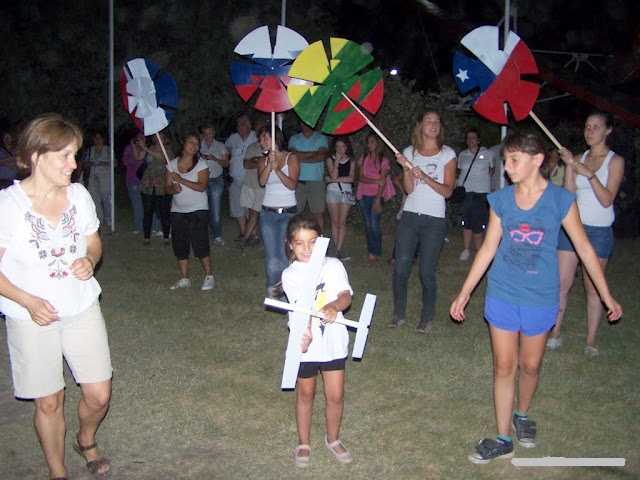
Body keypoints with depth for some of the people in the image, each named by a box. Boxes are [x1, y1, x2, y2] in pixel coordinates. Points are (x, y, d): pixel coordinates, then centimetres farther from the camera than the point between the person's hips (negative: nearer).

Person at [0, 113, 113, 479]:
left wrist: (89, 261, -10)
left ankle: (87, 441, 39)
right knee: (49, 401, 9)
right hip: (33, 318, -3)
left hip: (82, 309, 4)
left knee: (99, 395, 6)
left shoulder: (79, 195, -2)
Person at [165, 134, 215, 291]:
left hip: (198, 209, -4)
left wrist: (180, 180, -21)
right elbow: (167, 187, 4)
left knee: (200, 243, -8)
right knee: (180, 245, 5)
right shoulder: (172, 164, 6)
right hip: (178, 210, 4)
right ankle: (184, 279, 15)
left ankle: (209, 277, 4)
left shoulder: (201, 164, -5)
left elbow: (201, 187, -17)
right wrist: (173, 189, -19)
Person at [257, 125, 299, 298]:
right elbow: (262, 181, -7)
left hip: (288, 213, -3)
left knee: (284, 254, -10)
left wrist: (277, 169, -19)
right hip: (268, 213, 3)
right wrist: (270, 164, -18)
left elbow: (292, 184, -10)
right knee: (271, 256, -1)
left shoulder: (291, 158, 1)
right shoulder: (264, 160, 10)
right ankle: (272, 288, 10)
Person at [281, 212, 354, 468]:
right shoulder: (290, 274, -9)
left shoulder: (333, 266, -2)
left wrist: (335, 305, -35)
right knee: (305, 394, 16)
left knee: (335, 395, 9)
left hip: (333, 341, 2)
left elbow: (346, 295, -12)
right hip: (305, 343, -1)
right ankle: (304, 443, 36)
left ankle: (333, 439, 35)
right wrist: (305, 331, -42)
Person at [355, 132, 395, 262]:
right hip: (364, 195, 4)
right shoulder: (363, 159, 10)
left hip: (377, 195, -4)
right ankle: (370, 251, 15)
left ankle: (377, 253, 0)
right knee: (368, 225, 7)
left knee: (374, 225, -9)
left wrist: (378, 200, -16)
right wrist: (376, 181, -16)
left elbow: (383, 182, -9)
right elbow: (361, 178, 0)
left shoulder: (384, 161, -2)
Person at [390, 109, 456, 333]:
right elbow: (409, 189, 2)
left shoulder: (447, 154, 3)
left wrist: (424, 176, -15)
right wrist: (405, 168, -14)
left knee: (427, 272, -2)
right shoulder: (410, 152, 8)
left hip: (434, 220, -2)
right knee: (400, 268, -1)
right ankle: (399, 314, 15)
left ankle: (427, 318, 14)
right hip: (410, 216, 2)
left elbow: (447, 190, -5)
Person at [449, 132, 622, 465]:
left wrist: (607, 297, 3)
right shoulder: (501, 199, -3)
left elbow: (584, 248, -1)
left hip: (541, 298, -1)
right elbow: (488, 248, 3)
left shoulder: (560, 199, -9)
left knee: (530, 366, 14)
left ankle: (522, 415, 42)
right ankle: (503, 440, 19)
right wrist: (465, 292, 4)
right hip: (502, 296, 1)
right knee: (504, 367, 7)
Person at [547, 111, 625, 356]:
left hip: (599, 230, -3)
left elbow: (607, 200, -11)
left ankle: (591, 341, 12)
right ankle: (555, 334, 11)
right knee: (562, 283, 1)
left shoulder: (615, 161, -1)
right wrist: (569, 166, -11)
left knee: (593, 287, 2)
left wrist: (589, 174, -20)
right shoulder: (579, 158, 9)